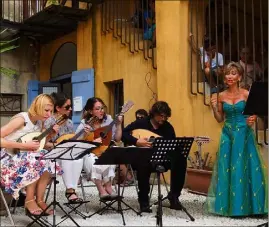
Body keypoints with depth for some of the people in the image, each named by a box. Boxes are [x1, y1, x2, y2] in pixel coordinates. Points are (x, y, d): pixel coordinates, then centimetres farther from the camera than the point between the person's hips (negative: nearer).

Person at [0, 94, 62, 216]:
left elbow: (40, 143, 14)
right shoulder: (21, 119, -21)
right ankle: (29, 201, -16)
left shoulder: (39, 122, 4)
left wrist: (51, 134, -3)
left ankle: (39, 199, -7)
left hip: (26, 156, 7)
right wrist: (24, 145, -28)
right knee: (36, 163, -31)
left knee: (48, 163, -17)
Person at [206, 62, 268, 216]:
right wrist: (214, 108, -5)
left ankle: (243, 205, 9)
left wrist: (253, 119, -22)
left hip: (244, 133, -3)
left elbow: (254, 113, -1)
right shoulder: (221, 96, 5)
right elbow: (220, 119, 10)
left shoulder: (246, 94, -3)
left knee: (242, 167, -1)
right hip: (228, 134, 3)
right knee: (226, 167, 2)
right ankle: (228, 205, 12)